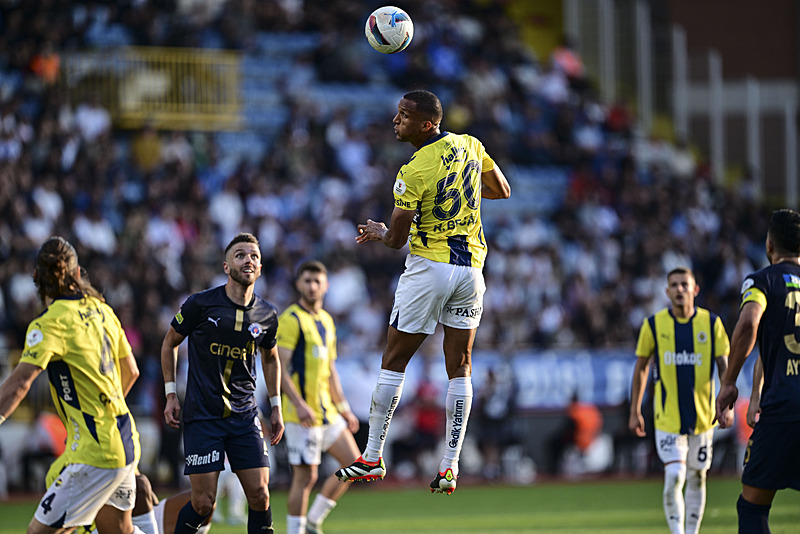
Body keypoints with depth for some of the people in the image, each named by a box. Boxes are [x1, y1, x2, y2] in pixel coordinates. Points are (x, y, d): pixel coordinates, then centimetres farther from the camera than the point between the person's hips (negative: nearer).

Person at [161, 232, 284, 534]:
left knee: (259, 495, -6)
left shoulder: (267, 315, 3)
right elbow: (170, 343, 8)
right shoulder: (200, 304, -7)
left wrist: (276, 407, 18)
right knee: (204, 503, -7)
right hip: (202, 415, -3)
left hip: (245, 416, 3)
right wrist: (171, 395, 4)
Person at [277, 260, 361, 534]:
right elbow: (279, 369, -16)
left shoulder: (326, 321, 16)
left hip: (327, 412, 8)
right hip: (303, 413, -8)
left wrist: (343, 407, 20)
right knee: (306, 476, -7)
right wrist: (299, 404, -25)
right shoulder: (290, 319, -10)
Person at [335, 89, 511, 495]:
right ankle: (450, 466, 3)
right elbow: (503, 191, 16)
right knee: (459, 368, 7)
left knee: (393, 362, 6)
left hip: (428, 267, -6)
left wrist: (377, 232, 13)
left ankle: (372, 458, 9)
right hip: (471, 267, 6)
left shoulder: (413, 173, -17)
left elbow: (396, 239, -10)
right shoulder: (470, 146, 1)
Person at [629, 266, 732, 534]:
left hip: (702, 416, 2)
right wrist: (635, 411, 7)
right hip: (667, 418, -2)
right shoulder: (654, 325, -1)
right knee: (674, 477, -14)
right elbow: (641, 367, 8)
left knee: (697, 478, 9)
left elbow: (724, 366, 3)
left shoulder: (711, 323, 0)